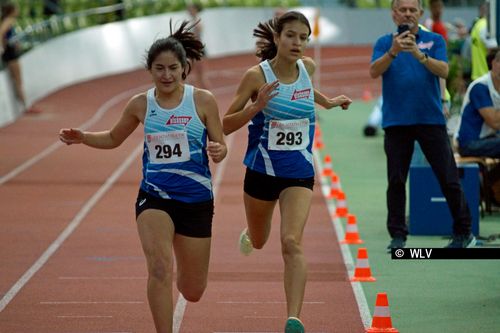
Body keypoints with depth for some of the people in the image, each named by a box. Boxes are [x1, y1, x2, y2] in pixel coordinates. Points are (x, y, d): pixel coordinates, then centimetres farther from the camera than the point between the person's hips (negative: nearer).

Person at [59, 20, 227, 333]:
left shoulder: (203, 101, -6)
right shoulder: (141, 104, 0)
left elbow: (220, 147, -1)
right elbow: (114, 138, 17)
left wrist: (218, 151, -25)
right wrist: (82, 137, -1)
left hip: (197, 200, 0)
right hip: (154, 197, 0)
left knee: (193, 292, 11)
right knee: (160, 268, -26)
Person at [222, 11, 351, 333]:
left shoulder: (308, 67, -3)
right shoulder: (257, 75, -15)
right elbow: (225, 125, -13)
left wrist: (328, 102, 27)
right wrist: (256, 106, -27)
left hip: (299, 173, 1)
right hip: (262, 171, -1)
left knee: (292, 242, -19)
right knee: (258, 242, 22)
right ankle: (251, 233, 62)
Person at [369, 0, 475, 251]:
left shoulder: (435, 41, 5)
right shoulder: (385, 43, 6)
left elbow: (444, 71, -10)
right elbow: (374, 72, -10)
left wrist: (419, 54, -26)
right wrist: (393, 52, -26)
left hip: (431, 119, 0)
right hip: (396, 122, 0)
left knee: (449, 178, 0)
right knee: (396, 181, 1)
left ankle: (463, 233, 9)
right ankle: (398, 235, 9)